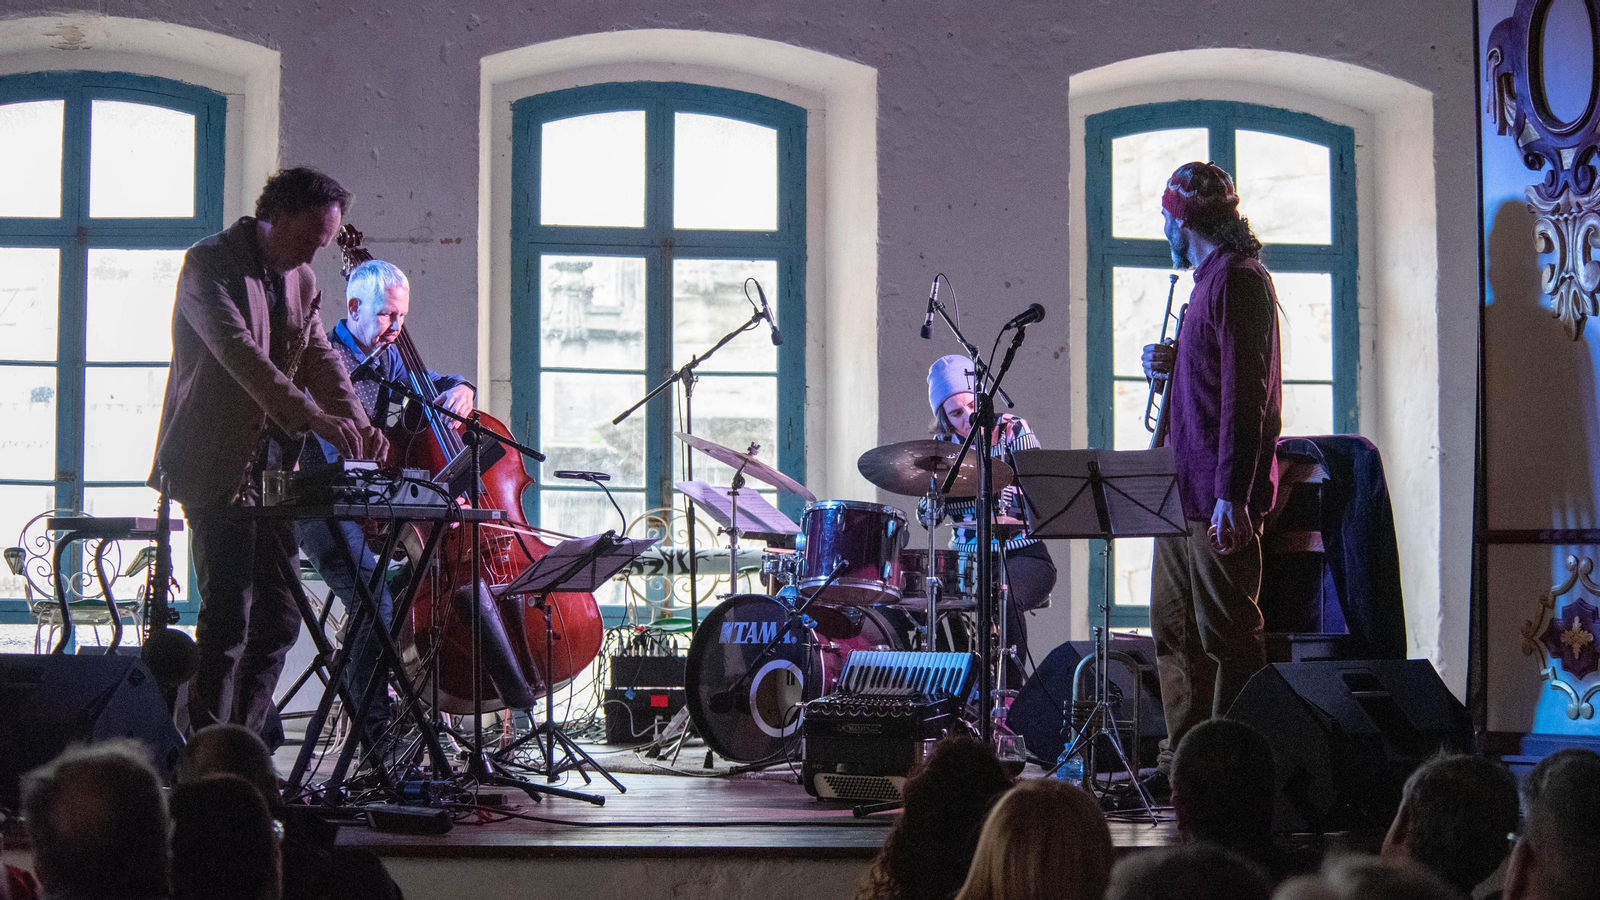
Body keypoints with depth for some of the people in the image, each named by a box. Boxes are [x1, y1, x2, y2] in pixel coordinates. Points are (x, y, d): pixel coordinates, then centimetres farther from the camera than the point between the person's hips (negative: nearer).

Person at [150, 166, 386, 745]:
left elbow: (320, 357, 8)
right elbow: (239, 351, -25)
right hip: (215, 465, -8)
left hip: (272, 464, 8)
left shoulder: (301, 280, 13)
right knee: (228, 611, -11)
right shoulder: (209, 263, -11)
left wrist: (356, 424, -12)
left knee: (280, 612, 7)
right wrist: (310, 415, -36)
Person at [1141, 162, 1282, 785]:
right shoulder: (1211, 279, 20)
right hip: (1184, 493, 11)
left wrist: (1231, 495, -25)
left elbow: (1245, 392, -20)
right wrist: (1173, 365, 10)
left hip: (1219, 498, -11)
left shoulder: (1237, 279, -12)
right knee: (1175, 631, 14)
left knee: (1227, 635, -6)